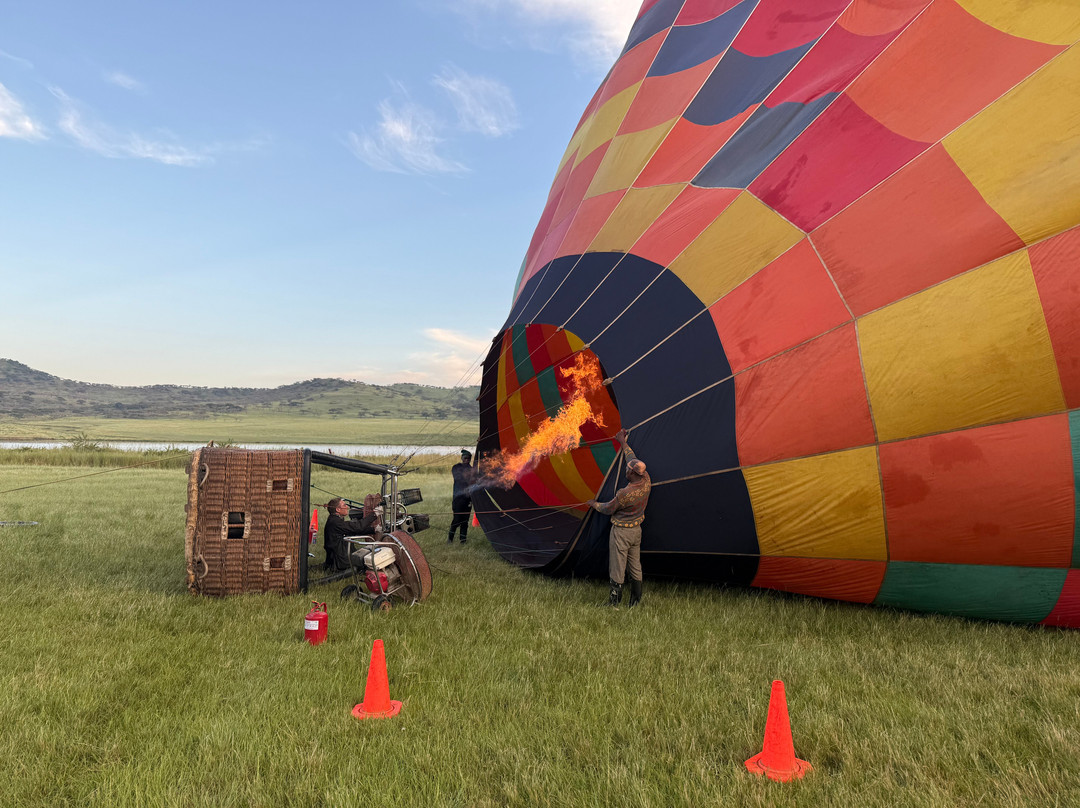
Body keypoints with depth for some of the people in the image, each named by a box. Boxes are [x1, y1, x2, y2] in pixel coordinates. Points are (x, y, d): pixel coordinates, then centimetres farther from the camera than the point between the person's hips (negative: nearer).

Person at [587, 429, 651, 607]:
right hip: (637, 529, 8)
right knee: (635, 566, 16)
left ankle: (615, 601, 15)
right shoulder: (646, 481, -11)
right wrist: (623, 442, 16)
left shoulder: (624, 493, -30)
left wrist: (594, 504, 9)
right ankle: (635, 601, 25)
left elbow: (608, 509, -11)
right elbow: (633, 459, 4)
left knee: (617, 567, 5)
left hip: (621, 531, -7)